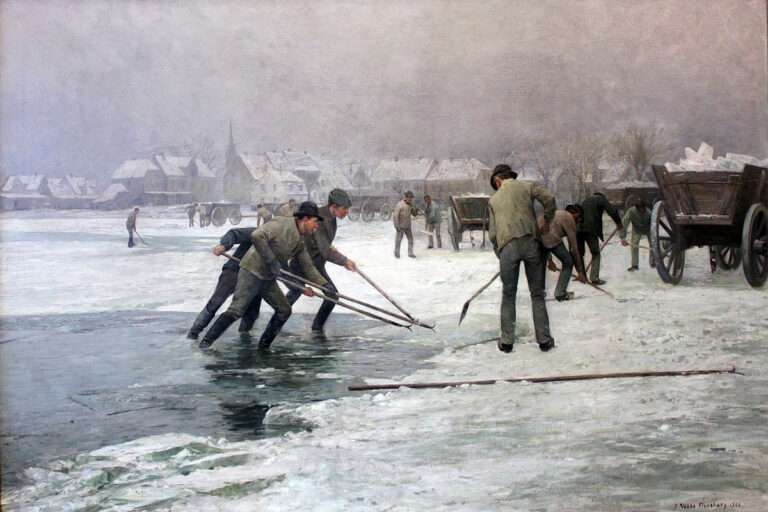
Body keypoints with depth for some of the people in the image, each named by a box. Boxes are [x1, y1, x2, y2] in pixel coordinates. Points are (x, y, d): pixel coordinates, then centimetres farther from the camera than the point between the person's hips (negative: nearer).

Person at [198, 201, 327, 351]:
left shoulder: (299, 242, 10)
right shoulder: (281, 224, -17)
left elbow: (308, 266, 15)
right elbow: (257, 236, -30)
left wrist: (325, 285, 9)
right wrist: (271, 261, -25)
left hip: (268, 279, 9)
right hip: (251, 272, -9)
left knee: (284, 310, 5)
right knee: (237, 310, -14)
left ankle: (264, 346, 16)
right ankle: (207, 340, 1)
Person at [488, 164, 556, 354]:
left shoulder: (493, 199, 18)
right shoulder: (527, 186, 12)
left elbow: (492, 233, 13)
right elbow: (549, 198, -5)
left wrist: (500, 254, 21)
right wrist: (547, 222, 9)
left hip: (507, 247, 1)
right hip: (530, 241, -1)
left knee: (508, 295, 10)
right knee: (537, 294, 7)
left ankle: (507, 340, 11)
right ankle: (544, 339, 9)